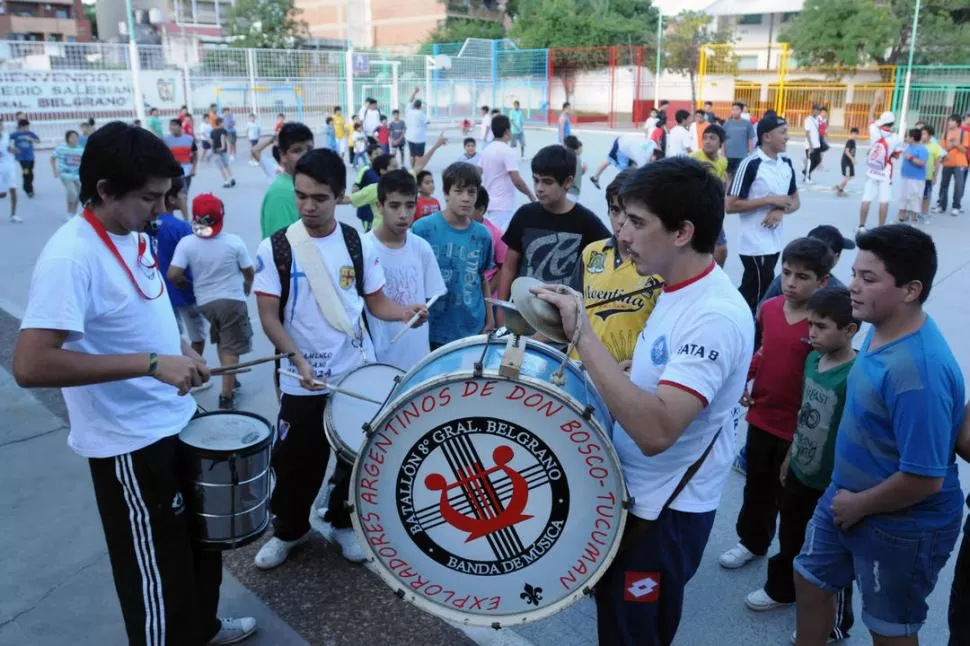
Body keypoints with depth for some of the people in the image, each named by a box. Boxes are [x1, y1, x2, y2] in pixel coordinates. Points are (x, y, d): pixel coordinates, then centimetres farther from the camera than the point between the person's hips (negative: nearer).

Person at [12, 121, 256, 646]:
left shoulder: (132, 236, 4)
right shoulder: (70, 258, -25)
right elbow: (30, 365, -33)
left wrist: (180, 350, 5)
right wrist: (151, 363, -34)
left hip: (174, 421, 10)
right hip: (130, 444, -9)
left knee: (201, 540, 25)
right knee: (159, 570, 9)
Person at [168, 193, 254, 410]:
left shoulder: (186, 243, -11)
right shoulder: (234, 242, -13)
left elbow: (173, 274, -17)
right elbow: (249, 272, -3)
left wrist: (186, 283, 5)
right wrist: (247, 287, 19)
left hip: (204, 302, 3)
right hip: (232, 300, -3)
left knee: (221, 341, 26)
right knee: (230, 349, 2)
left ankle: (229, 380, 38)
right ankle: (226, 397, 2)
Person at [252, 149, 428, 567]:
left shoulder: (358, 245, -2)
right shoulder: (274, 248, -9)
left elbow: (376, 301, 5)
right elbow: (268, 316, -10)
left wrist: (405, 312, -17)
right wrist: (299, 360, -24)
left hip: (358, 373, 2)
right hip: (303, 381, -2)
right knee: (295, 463, 10)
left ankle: (344, 523, 38)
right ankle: (288, 530, 35)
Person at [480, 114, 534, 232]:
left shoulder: (486, 150, 9)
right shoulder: (507, 151, -15)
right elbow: (516, 180, -20)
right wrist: (531, 195, -7)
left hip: (488, 202, 9)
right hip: (502, 205, -9)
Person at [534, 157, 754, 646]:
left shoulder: (716, 316, -28)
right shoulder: (679, 292, 3)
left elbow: (655, 430, -39)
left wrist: (581, 334, -37)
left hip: (666, 513, -9)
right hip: (637, 494, 9)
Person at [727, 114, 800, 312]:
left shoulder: (786, 164, 9)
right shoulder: (750, 164, -14)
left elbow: (795, 201, 17)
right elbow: (730, 205, -16)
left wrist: (781, 210, -6)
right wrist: (769, 200, -18)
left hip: (774, 243, 7)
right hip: (755, 245, -7)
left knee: (749, 294, 16)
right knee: (760, 298, -1)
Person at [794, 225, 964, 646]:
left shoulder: (919, 369, -34)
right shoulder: (881, 327, -6)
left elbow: (924, 479, -32)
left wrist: (859, 507, -15)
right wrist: (845, 497, 11)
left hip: (903, 526, -8)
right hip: (847, 496, 8)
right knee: (810, 579, 25)